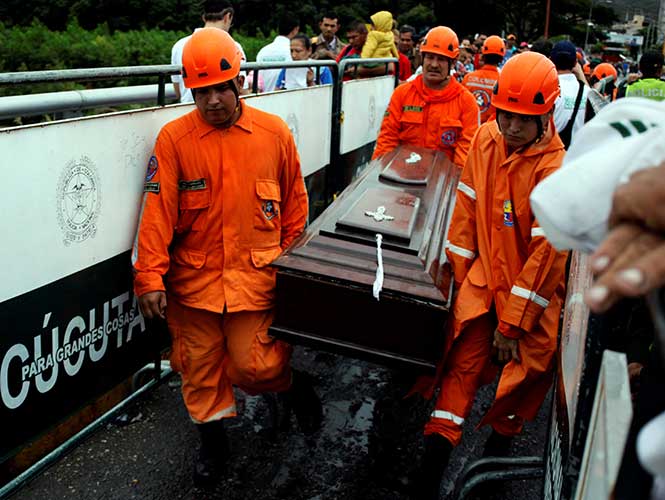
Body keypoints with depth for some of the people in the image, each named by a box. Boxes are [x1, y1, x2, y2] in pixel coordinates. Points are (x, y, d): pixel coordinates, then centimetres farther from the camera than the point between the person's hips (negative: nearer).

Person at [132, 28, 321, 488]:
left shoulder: (275, 133, -1)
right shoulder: (174, 138, -5)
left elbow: (294, 202, 8)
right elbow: (158, 211, -7)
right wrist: (151, 278, -10)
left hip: (255, 273, -1)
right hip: (193, 276, 1)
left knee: (252, 366, -2)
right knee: (200, 366, 11)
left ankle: (295, 386, 31)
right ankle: (213, 439, 34)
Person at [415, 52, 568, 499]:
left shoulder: (557, 170, -21)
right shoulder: (485, 140, -4)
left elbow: (547, 253, -19)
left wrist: (512, 323, -14)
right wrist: (458, 267, 8)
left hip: (535, 286, -3)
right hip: (487, 271, 3)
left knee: (533, 360, -2)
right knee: (465, 356, -6)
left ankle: (501, 437, 25)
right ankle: (438, 446, 2)